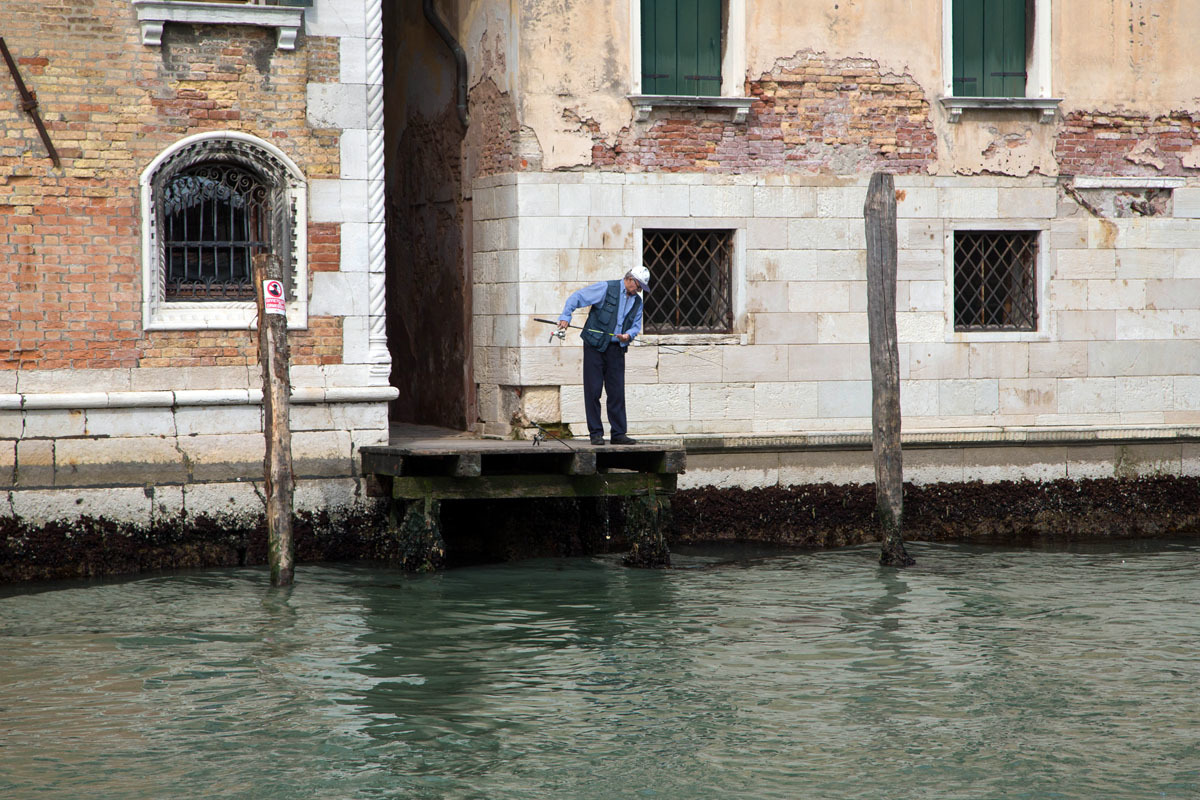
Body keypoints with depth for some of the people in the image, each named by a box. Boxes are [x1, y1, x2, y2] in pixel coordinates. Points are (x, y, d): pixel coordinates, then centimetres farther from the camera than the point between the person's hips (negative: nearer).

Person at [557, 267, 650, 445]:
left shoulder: (637, 301, 12)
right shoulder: (606, 288, -6)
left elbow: (636, 326, 15)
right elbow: (576, 298, -7)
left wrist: (629, 335, -9)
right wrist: (565, 316, -21)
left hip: (616, 348, 5)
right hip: (595, 345, -5)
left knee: (617, 392, 3)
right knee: (593, 390, -3)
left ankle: (618, 433, 8)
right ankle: (595, 433, 3)